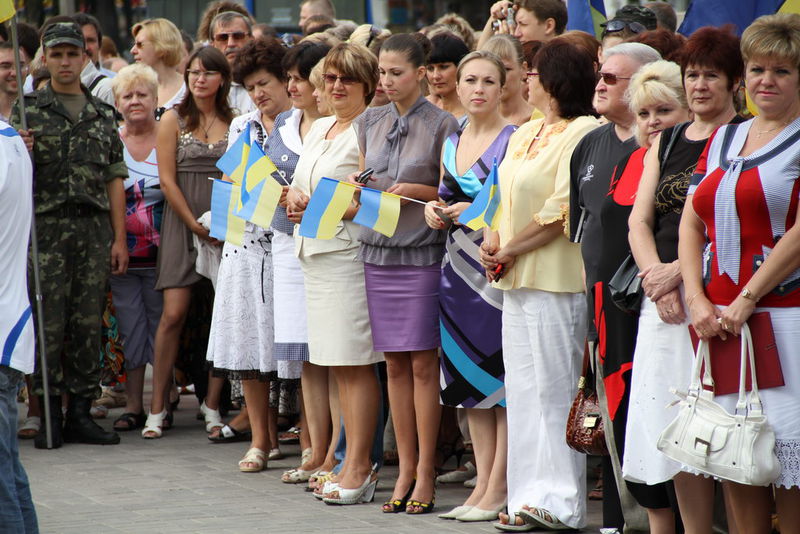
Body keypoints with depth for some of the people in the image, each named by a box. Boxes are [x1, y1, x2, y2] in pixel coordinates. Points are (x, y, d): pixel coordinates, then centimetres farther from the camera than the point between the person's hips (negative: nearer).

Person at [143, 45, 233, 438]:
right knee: (174, 314, -9)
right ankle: (157, 409, -4)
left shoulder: (234, 122, 10)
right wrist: (196, 225, -8)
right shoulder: (174, 120, 4)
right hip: (183, 222, -2)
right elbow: (167, 180, -1)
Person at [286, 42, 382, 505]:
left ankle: (359, 468, -5)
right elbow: (301, 187, 27)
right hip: (316, 253, 9)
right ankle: (355, 463, 15)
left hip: (350, 253, -9)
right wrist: (295, 202, 5)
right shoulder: (318, 128, 18)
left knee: (356, 364, -7)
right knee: (338, 365, 10)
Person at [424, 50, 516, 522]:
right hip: (459, 266, 7)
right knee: (471, 376, 7)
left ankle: (500, 487, -3)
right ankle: (484, 482, 12)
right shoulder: (452, 143, 16)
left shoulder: (514, 139, -5)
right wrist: (436, 211, 5)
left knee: (503, 376, -6)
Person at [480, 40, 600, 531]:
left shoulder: (583, 133, -12)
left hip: (558, 277, -9)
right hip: (518, 278, 9)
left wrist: (511, 250, -9)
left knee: (554, 388, -7)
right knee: (524, 389, 9)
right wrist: (494, 239, 3)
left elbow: (561, 212, -17)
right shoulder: (524, 135, 17)